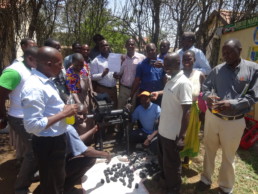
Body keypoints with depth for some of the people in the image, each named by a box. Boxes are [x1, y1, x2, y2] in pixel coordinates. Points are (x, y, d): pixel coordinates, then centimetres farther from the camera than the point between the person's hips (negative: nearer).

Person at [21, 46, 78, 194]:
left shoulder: (46, 81, 5)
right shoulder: (34, 87, -26)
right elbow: (32, 125, -29)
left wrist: (65, 109, 2)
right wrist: (63, 114, -24)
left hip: (57, 138, 9)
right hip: (48, 144, -9)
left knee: (58, 180, 31)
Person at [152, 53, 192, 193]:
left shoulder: (183, 83, -22)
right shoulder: (170, 80, 5)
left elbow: (186, 111, -24)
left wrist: (182, 136, -23)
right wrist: (159, 93, 13)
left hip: (173, 133, -9)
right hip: (163, 129, 9)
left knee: (171, 164, 12)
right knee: (163, 159, 27)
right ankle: (165, 180, 52)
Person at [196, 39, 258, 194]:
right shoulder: (217, 69, 1)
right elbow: (205, 87, 6)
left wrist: (232, 104, -24)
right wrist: (208, 96, -17)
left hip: (234, 122, -2)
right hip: (212, 117, 2)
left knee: (228, 156, 16)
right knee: (209, 150, 18)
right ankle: (206, 178, 41)